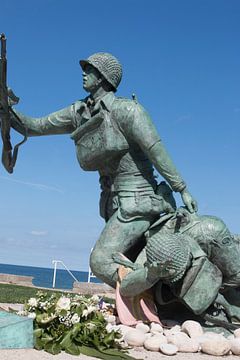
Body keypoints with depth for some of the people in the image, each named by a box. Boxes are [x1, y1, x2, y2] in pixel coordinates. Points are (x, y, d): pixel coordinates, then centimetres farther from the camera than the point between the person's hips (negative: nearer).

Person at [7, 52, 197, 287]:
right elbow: (34, 127, 10)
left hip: (137, 201, -8)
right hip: (115, 201, 8)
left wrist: (182, 189, -15)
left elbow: (156, 150, -14)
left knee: (100, 261, -15)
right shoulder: (79, 113, 9)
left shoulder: (125, 109, -13)